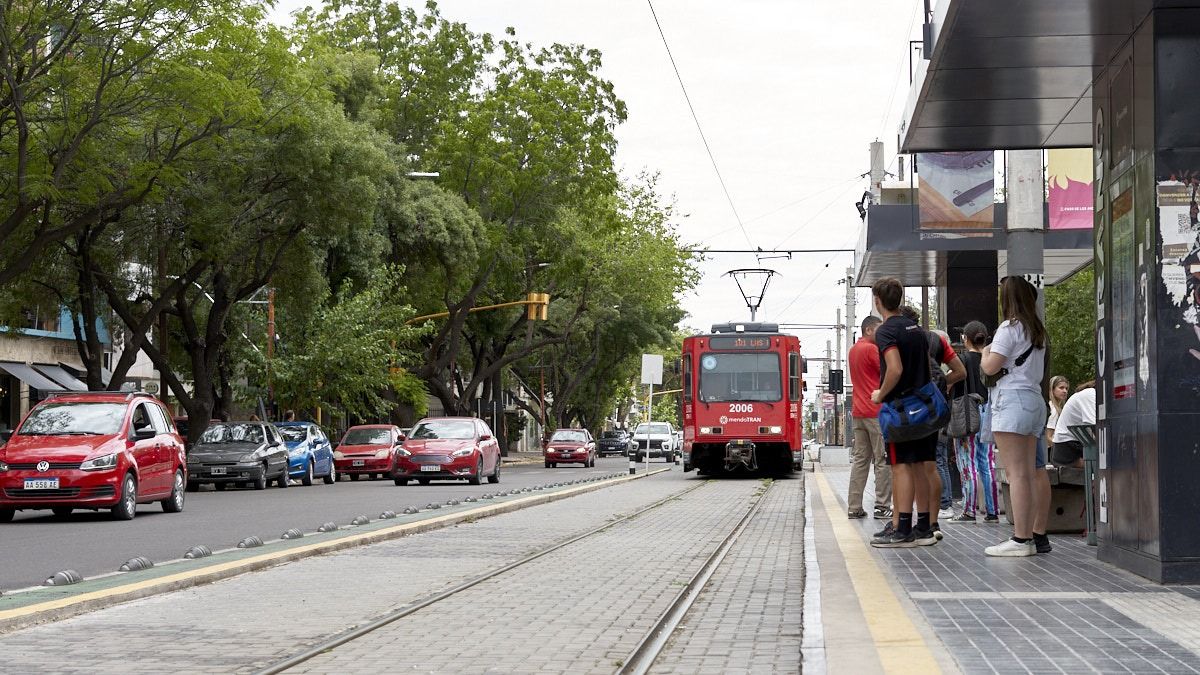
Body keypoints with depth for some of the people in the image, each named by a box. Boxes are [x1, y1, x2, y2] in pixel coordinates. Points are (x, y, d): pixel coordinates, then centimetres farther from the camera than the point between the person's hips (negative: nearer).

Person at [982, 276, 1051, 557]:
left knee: (1017, 473, -11)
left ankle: (1021, 539, -15)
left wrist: (986, 353, 10)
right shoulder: (1038, 331, 19)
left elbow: (990, 367, -11)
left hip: (1012, 399, -9)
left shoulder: (1009, 328, -7)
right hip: (1035, 399, 9)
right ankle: (1038, 535, 8)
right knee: (1034, 472, 8)